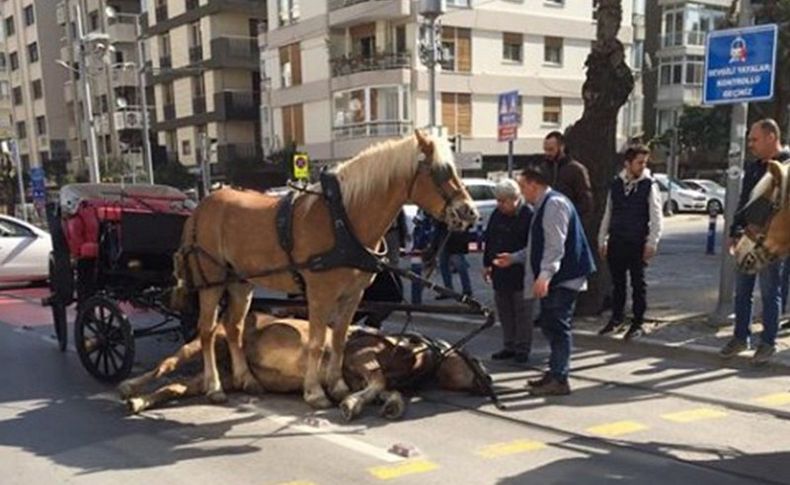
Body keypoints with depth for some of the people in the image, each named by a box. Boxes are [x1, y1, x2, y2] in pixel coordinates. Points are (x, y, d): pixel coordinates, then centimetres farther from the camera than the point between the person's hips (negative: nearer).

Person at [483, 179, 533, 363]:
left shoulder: (528, 216, -12)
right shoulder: (496, 215, 8)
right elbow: (488, 241, 16)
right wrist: (487, 264, 15)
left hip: (521, 274, -7)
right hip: (500, 273, 7)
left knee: (522, 313, 2)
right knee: (504, 312, 13)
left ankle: (522, 349, 10)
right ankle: (509, 346, 24)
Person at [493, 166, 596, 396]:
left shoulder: (554, 204, -15)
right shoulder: (543, 206, 18)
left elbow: (555, 246, -25)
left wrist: (544, 275, -32)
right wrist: (513, 258, 23)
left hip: (564, 278, -11)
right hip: (553, 278, 11)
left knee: (558, 326, -8)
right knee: (549, 325, 15)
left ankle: (559, 379, -2)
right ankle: (555, 372, 25)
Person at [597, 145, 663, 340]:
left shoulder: (649, 185, -5)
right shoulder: (616, 184, 6)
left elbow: (656, 217, -7)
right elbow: (608, 213, 12)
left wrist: (652, 243, -14)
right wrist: (602, 240, 12)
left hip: (638, 243, -3)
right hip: (616, 241, 4)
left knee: (638, 283, 5)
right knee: (617, 282, 13)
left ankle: (638, 323, 16)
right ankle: (616, 318, 27)